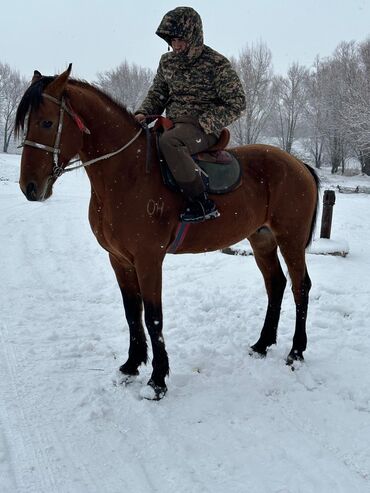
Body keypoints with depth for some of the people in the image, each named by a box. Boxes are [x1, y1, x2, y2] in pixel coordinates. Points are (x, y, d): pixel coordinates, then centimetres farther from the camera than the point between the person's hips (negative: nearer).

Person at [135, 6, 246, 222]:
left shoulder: (217, 64, -6)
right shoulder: (167, 61, 12)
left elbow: (236, 103, -7)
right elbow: (157, 94, 21)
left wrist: (204, 123, -18)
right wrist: (143, 113, -1)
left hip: (203, 129, -7)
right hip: (172, 124, 8)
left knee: (168, 141, -37)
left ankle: (203, 203, -32)